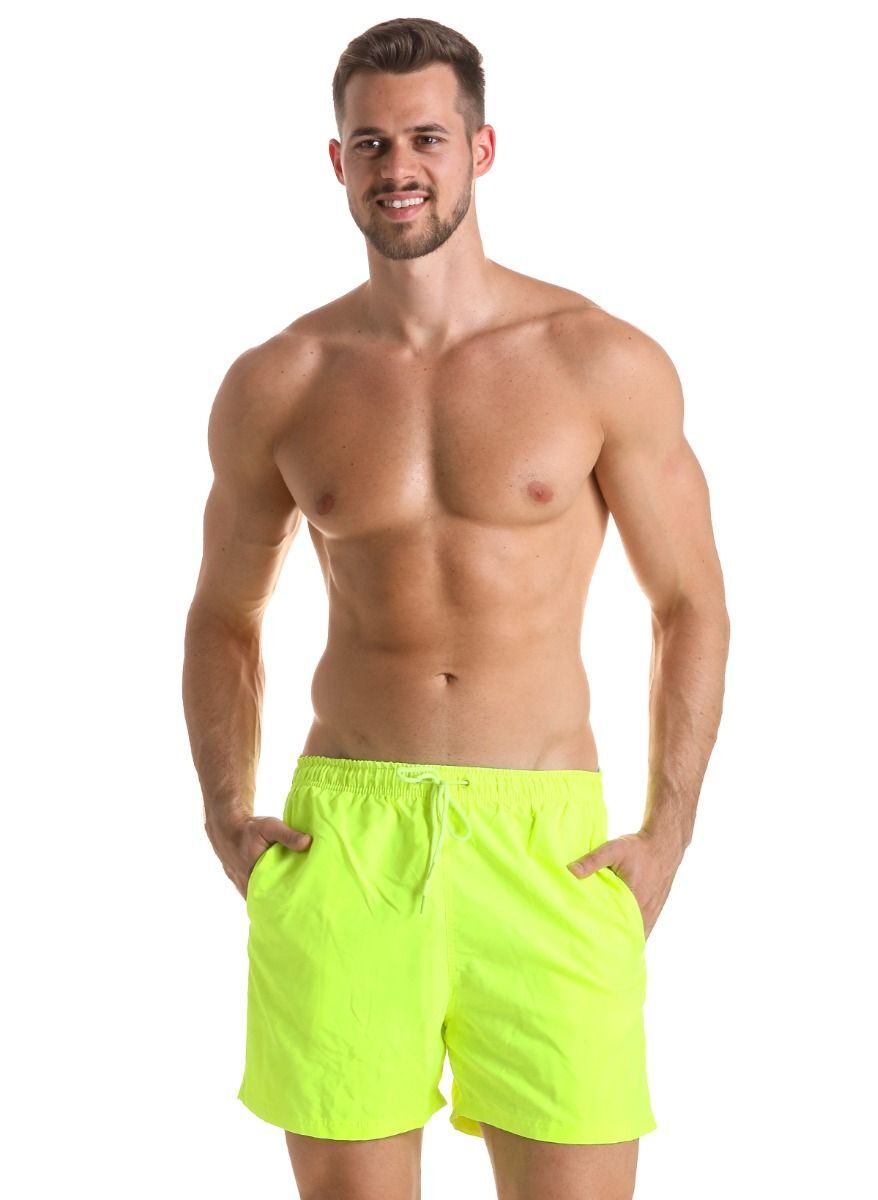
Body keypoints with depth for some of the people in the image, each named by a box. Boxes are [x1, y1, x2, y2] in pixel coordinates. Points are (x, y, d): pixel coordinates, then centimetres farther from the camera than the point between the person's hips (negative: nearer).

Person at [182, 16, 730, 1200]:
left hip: (544, 841, -1)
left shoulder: (605, 363, -1)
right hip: (342, 836, 1)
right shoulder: (275, 386, 4)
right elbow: (224, 617, 16)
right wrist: (228, 817, 4)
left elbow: (691, 605, 6)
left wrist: (667, 831, -3)